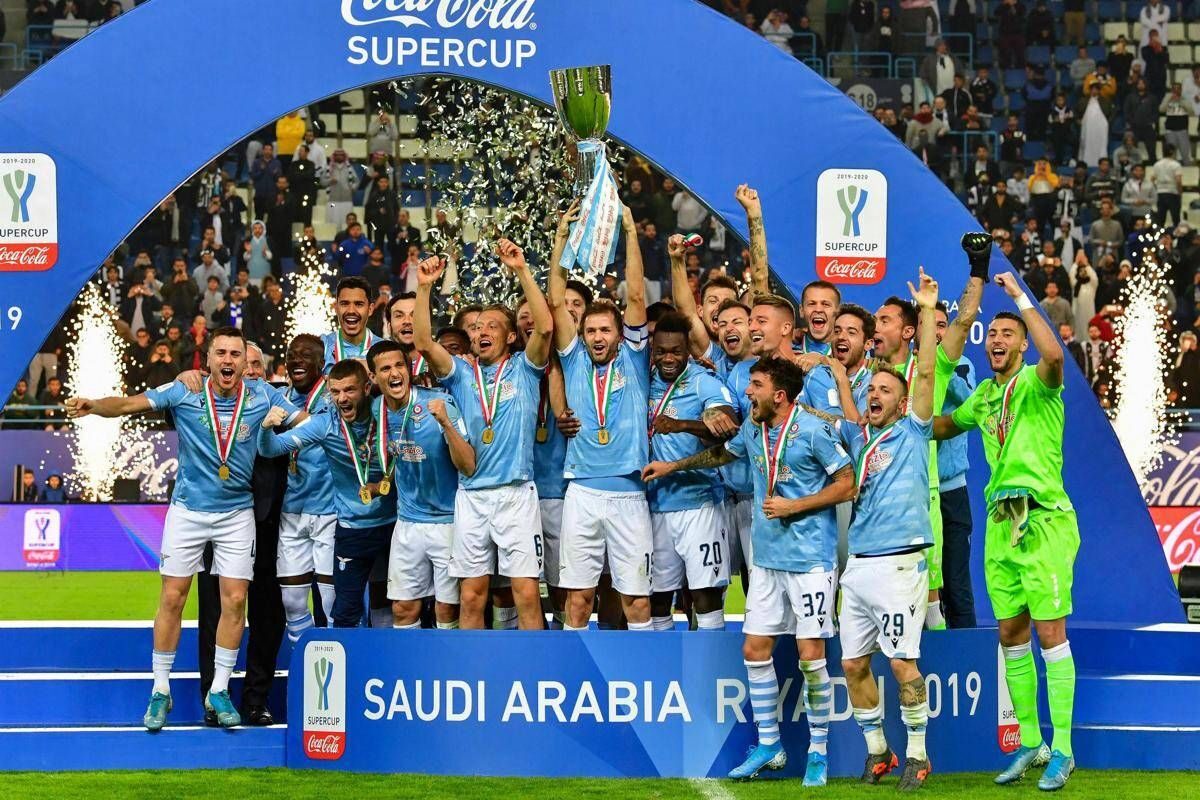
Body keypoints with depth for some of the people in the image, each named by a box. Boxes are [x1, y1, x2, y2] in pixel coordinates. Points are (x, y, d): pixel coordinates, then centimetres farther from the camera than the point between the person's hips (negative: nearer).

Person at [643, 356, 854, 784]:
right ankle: (768, 746, 17)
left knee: (810, 655, -6)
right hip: (767, 557, 7)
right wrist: (673, 466, 36)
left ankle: (818, 752, 7)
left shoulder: (813, 430, -13)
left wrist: (795, 506, -14)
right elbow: (723, 453, 30)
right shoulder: (752, 427, 9)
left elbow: (846, 484, -10)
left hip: (810, 559, -7)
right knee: (754, 649, 6)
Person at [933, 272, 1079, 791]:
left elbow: (1054, 355, -30)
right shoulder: (983, 396, 15)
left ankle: (1062, 749, -3)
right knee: (1011, 636, 9)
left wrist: (1020, 296, -24)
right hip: (1000, 523, 7)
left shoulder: (1037, 384, -6)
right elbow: (944, 426, 35)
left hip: (1043, 520, -7)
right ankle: (1029, 744, 17)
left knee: (1050, 633, -7)